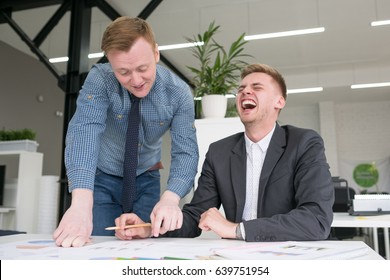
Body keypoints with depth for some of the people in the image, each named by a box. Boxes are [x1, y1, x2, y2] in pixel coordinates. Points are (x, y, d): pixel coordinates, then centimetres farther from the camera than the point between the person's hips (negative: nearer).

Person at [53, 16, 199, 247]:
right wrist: (81, 203, -53)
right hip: (102, 179, -1)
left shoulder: (178, 93, -18)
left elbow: (186, 151, -23)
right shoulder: (99, 80, -23)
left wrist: (170, 199, -45)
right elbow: (84, 132, -37)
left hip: (146, 180, 2)